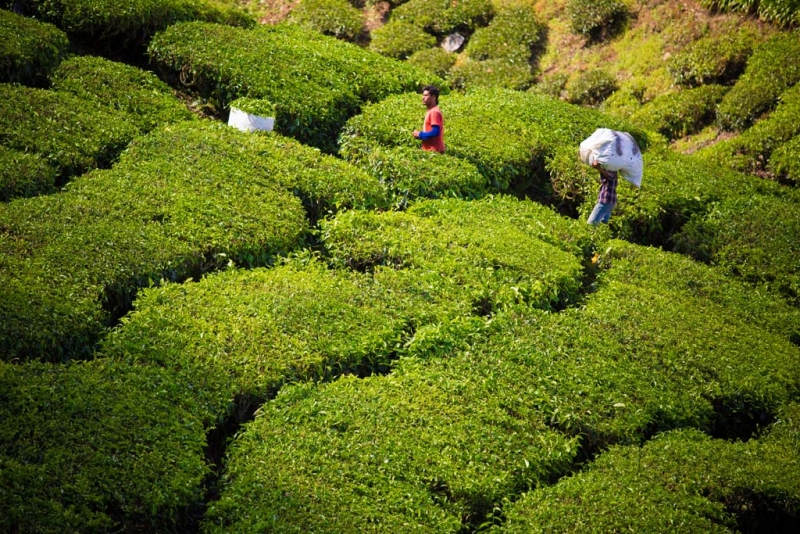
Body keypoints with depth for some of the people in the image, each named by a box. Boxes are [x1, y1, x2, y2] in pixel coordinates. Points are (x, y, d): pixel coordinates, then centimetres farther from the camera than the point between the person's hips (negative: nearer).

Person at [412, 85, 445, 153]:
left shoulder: (434, 112, -14)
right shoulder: (430, 111, 17)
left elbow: (435, 132, -23)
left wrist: (420, 135, -12)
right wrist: (419, 134, 8)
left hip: (433, 150, -10)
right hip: (429, 150, 10)